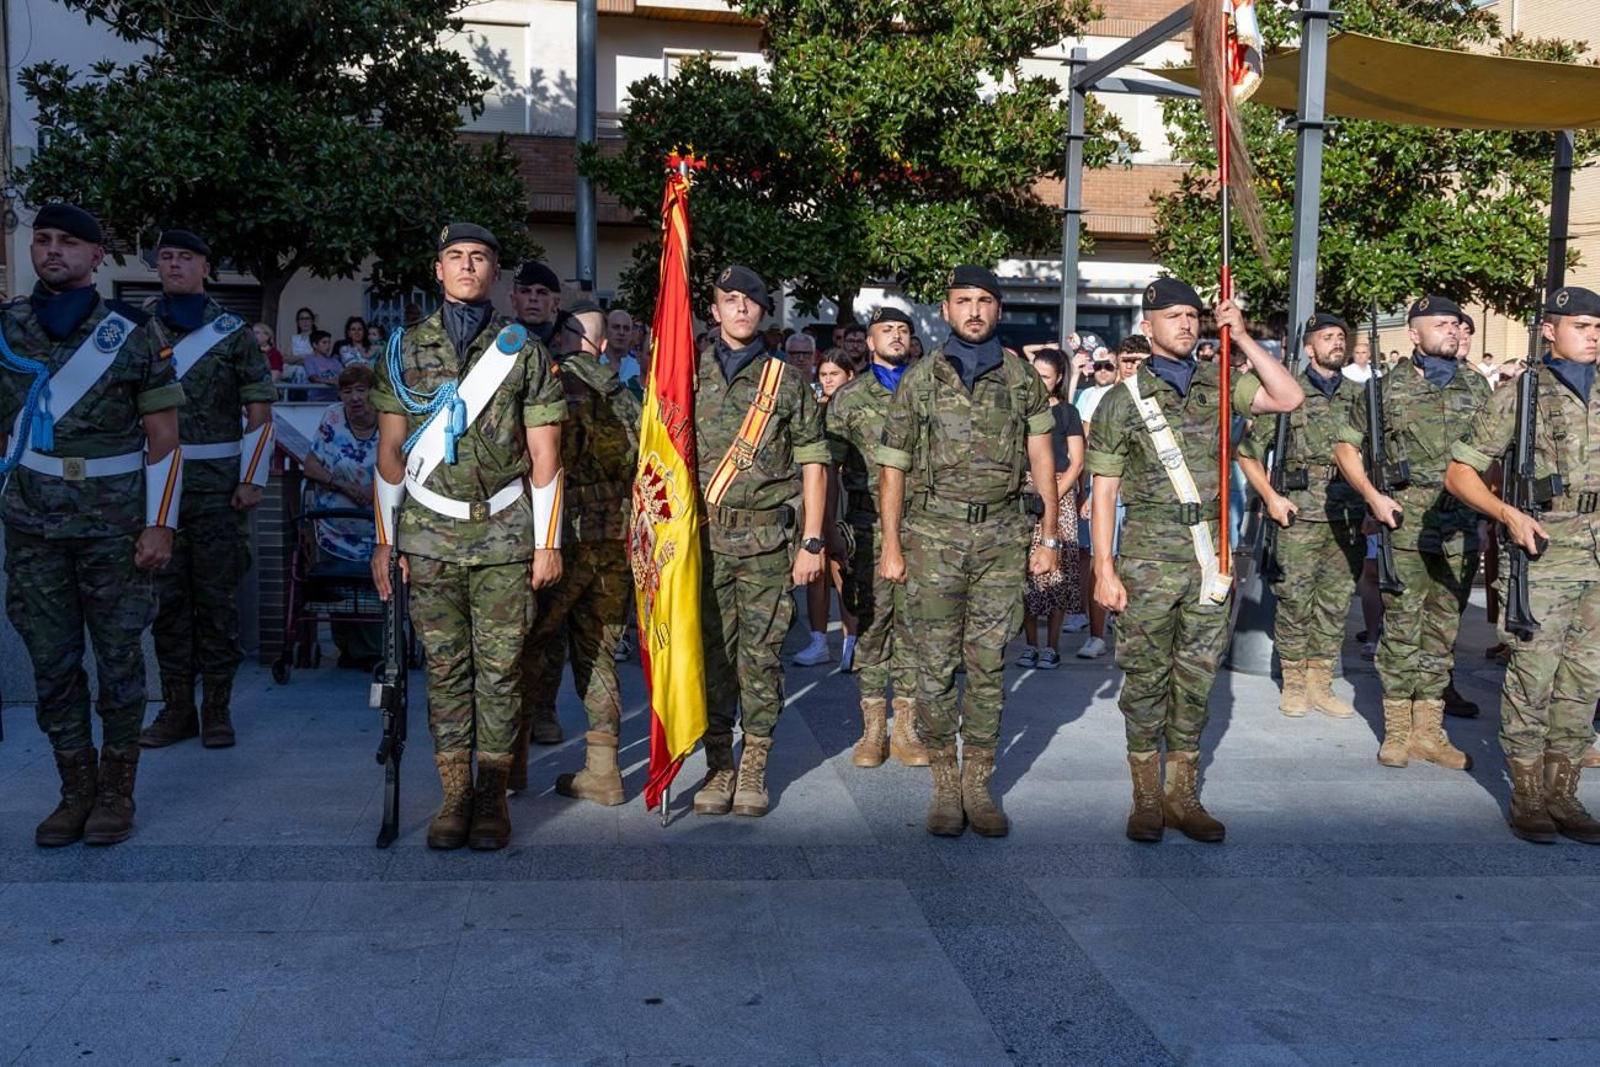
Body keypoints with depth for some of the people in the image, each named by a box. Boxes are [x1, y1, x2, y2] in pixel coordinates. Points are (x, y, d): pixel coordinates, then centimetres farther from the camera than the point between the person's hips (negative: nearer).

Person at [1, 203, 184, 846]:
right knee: (52, 662, 6)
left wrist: (159, 525, -8)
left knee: (118, 659, 4)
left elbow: (163, 439, -2)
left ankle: (117, 792, 16)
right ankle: (77, 789, 18)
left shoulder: (130, 335, -3)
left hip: (114, 527, -3)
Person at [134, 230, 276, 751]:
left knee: (216, 596, 2)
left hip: (219, 484, -2)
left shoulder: (232, 331, 3)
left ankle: (217, 707, 10)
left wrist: (252, 479, -6)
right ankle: (177, 706, 15)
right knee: (167, 596, 6)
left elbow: (259, 411, 2)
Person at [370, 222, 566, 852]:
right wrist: (385, 540, 4)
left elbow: (544, 456, 3)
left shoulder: (524, 351, 4)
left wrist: (547, 542, -2)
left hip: (505, 537, -1)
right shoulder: (406, 351, 8)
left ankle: (493, 796, 12)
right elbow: (391, 452, 8)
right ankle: (455, 795, 13)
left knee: (500, 668, 2)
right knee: (445, 668, 5)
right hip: (429, 538, 1)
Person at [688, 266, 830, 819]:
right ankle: (719, 765, 15)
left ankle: (754, 768, 14)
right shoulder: (689, 374, 9)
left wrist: (812, 542, -1)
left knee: (761, 654, 2)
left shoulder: (788, 381, 6)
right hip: (703, 538, 1)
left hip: (767, 540, -1)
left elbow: (813, 462, 5)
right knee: (711, 653, 4)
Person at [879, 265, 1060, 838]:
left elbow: (1042, 459, 9)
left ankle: (979, 785, 15)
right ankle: (945, 785, 12)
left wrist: (1049, 537, 3)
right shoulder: (919, 380, 3)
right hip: (934, 534, -1)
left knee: (989, 666, 5)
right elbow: (893, 467, 4)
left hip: (1001, 537, 1)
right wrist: (890, 546, 0)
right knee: (935, 666, 1)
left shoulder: (1022, 378, 7)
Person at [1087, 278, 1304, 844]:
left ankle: (1182, 795, 18)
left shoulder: (1218, 383, 9)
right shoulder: (1123, 399, -1)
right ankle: (1146, 797, 14)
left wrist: (1244, 338, -6)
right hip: (1149, 556, -3)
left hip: (1211, 552, 3)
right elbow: (1103, 491, -2)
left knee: (1197, 677, 8)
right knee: (1146, 676, 3)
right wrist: (1104, 569, -8)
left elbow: (1289, 398, -3)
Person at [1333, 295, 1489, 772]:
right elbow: (1345, 447, 3)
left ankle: (1429, 730, 17)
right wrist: (1372, 496, -9)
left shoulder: (1477, 388, 11)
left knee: (1443, 632, 9)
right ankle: (1397, 730, 9)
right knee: (1401, 629, 0)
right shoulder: (1388, 388, 0)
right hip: (1405, 530, -4)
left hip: (1463, 532, 4)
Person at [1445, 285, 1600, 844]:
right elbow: (1459, 472, -2)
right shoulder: (1518, 395, -1)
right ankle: (1527, 795, 8)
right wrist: (1508, 514, -16)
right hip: (1543, 554, -5)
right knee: (1532, 677, -2)